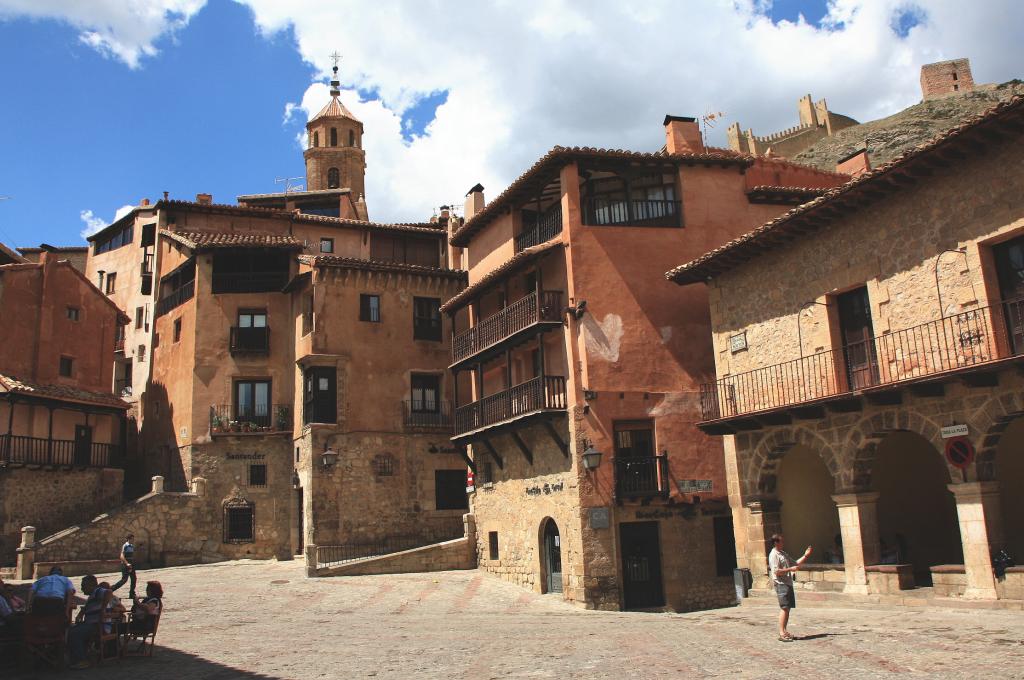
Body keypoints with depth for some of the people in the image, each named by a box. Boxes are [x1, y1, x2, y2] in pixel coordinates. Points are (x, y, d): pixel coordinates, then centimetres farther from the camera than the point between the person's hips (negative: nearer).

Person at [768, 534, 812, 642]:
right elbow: (776, 571, -19)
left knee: (787, 608, 9)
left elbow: (795, 563, 26)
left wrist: (805, 556, 18)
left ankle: (784, 632, 14)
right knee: (784, 608, -12)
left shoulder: (783, 553, 20)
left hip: (788, 584, 9)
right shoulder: (773, 555, -11)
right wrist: (790, 569, -15)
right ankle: (782, 634, -12)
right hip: (781, 584, -9)